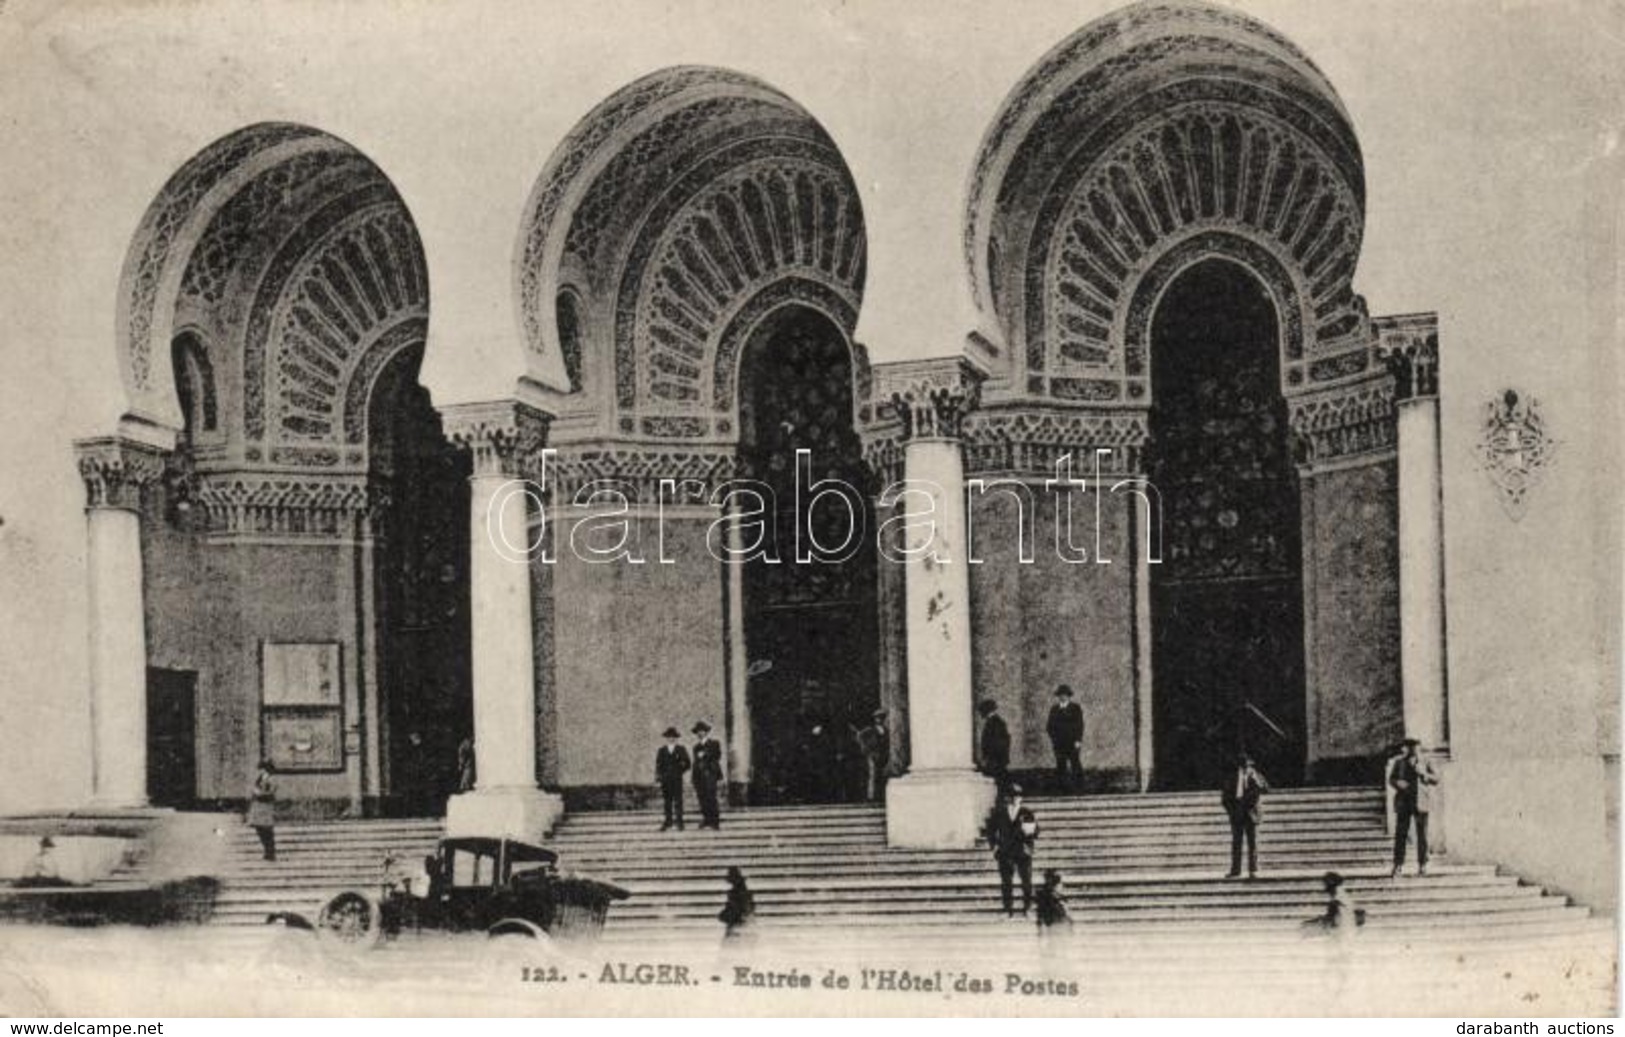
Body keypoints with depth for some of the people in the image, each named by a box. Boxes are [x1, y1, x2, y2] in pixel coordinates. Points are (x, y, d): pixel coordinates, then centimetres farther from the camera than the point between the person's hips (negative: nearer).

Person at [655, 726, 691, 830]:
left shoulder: (681, 750, 7)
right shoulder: (661, 751, 12)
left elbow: (686, 763, 6)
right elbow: (658, 765, 9)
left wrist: (680, 770, -7)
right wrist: (658, 777, 0)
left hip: (677, 779, -2)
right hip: (665, 780, 2)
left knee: (678, 801, -5)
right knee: (667, 801, 3)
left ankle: (679, 822, -4)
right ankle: (668, 821, 7)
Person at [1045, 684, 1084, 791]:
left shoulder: (1075, 708, 2)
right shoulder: (1054, 709, 13)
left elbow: (1079, 725, -2)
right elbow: (1050, 725, 12)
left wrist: (1078, 740, -10)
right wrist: (1051, 739, 1)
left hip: (1072, 742, -3)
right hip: (1058, 743, 3)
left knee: (1075, 764, -4)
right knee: (1060, 765, 1)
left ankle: (1079, 786, 1)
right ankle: (1062, 786, 4)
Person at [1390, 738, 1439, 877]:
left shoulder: (1426, 764, 5)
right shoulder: (1400, 763, 8)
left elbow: (1436, 780, -1)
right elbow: (1391, 779, 11)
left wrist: (1424, 774, -19)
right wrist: (1398, 783, -11)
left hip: (1420, 802, 0)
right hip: (1404, 802, 1)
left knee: (1422, 834, -1)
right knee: (1400, 834, -6)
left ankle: (1422, 866, 6)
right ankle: (1398, 866, -5)